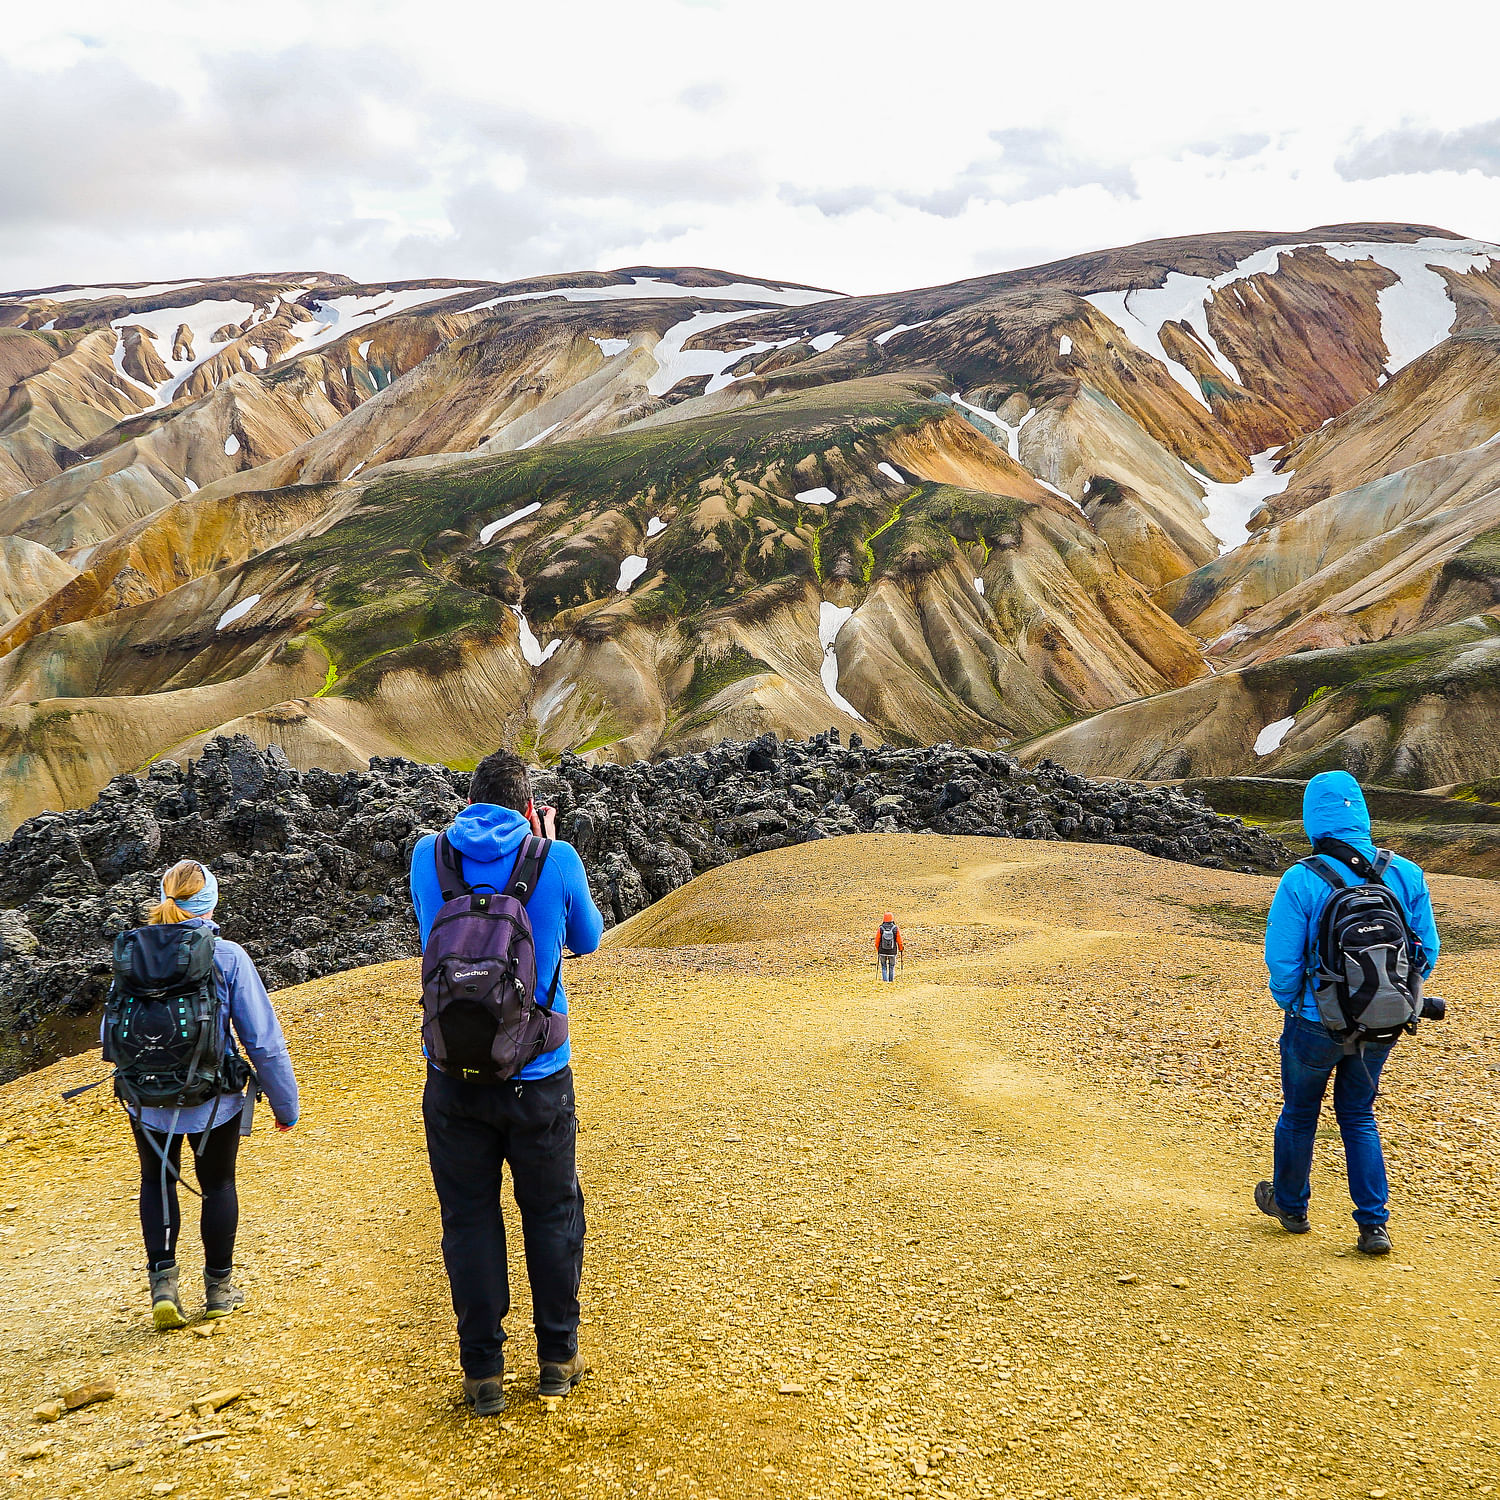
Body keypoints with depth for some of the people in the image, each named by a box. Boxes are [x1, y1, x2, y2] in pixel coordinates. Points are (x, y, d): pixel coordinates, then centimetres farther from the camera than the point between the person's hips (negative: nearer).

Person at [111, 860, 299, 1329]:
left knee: (157, 1182, 24)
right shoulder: (227, 957, -13)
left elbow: (110, 1034, 4)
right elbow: (263, 1040, -13)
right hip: (213, 1103, -2)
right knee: (217, 1184, 20)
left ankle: (163, 1283, 11)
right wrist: (285, 1103, -2)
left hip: (148, 1102, 2)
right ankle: (219, 1288, 31)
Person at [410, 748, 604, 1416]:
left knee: (470, 1222, 11)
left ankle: (483, 1374, 17)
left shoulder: (428, 855, -3)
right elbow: (587, 939, 9)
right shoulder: (556, 860, -9)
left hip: (453, 1076, 1)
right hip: (539, 1078, -1)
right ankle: (558, 1360, 26)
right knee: (552, 1215, 16)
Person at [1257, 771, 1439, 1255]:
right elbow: (1427, 951, -2)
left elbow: (1282, 961, -16)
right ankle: (1374, 1224, 17)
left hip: (1317, 1023, -3)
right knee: (1358, 1115, 21)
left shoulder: (1301, 881, -20)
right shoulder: (1406, 874, -8)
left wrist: (1292, 1005, 3)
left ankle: (1290, 1205, 39)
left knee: (1299, 1112, 19)